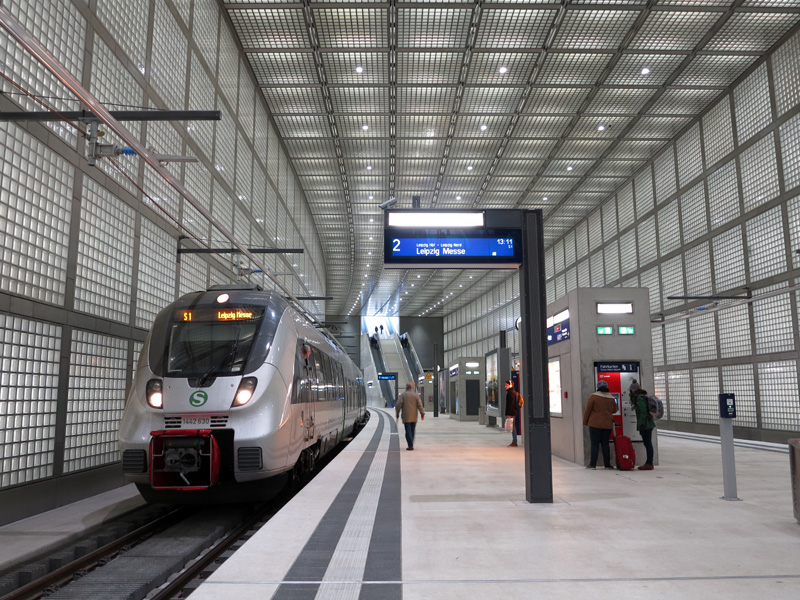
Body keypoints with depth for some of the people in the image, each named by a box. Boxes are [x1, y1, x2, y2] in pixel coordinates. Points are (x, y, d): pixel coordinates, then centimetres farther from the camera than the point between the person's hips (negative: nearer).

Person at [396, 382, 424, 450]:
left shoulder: (403, 395, -3)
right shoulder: (416, 395, 5)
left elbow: (399, 405, -8)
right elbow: (420, 405, -2)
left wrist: (397, 413, 3)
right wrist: (422, 414, 0)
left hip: (406, 417, -3)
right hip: (414, 417, 3)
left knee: (408, 431, -4)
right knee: (412, 431, 14)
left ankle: (410, 445, -13)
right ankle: (411, 444, 21)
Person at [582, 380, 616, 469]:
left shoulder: (593, 396, -6)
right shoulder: (611, 398, 6)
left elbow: (587, 410, -4)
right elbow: (614, 410, 20)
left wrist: (585, 422, 5)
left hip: (595, 424, -3)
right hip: (607, 425, 3)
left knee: (595, 444, -1)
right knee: (605, 444, 9)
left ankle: (592, 464, -1)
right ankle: (607, 464, 9)